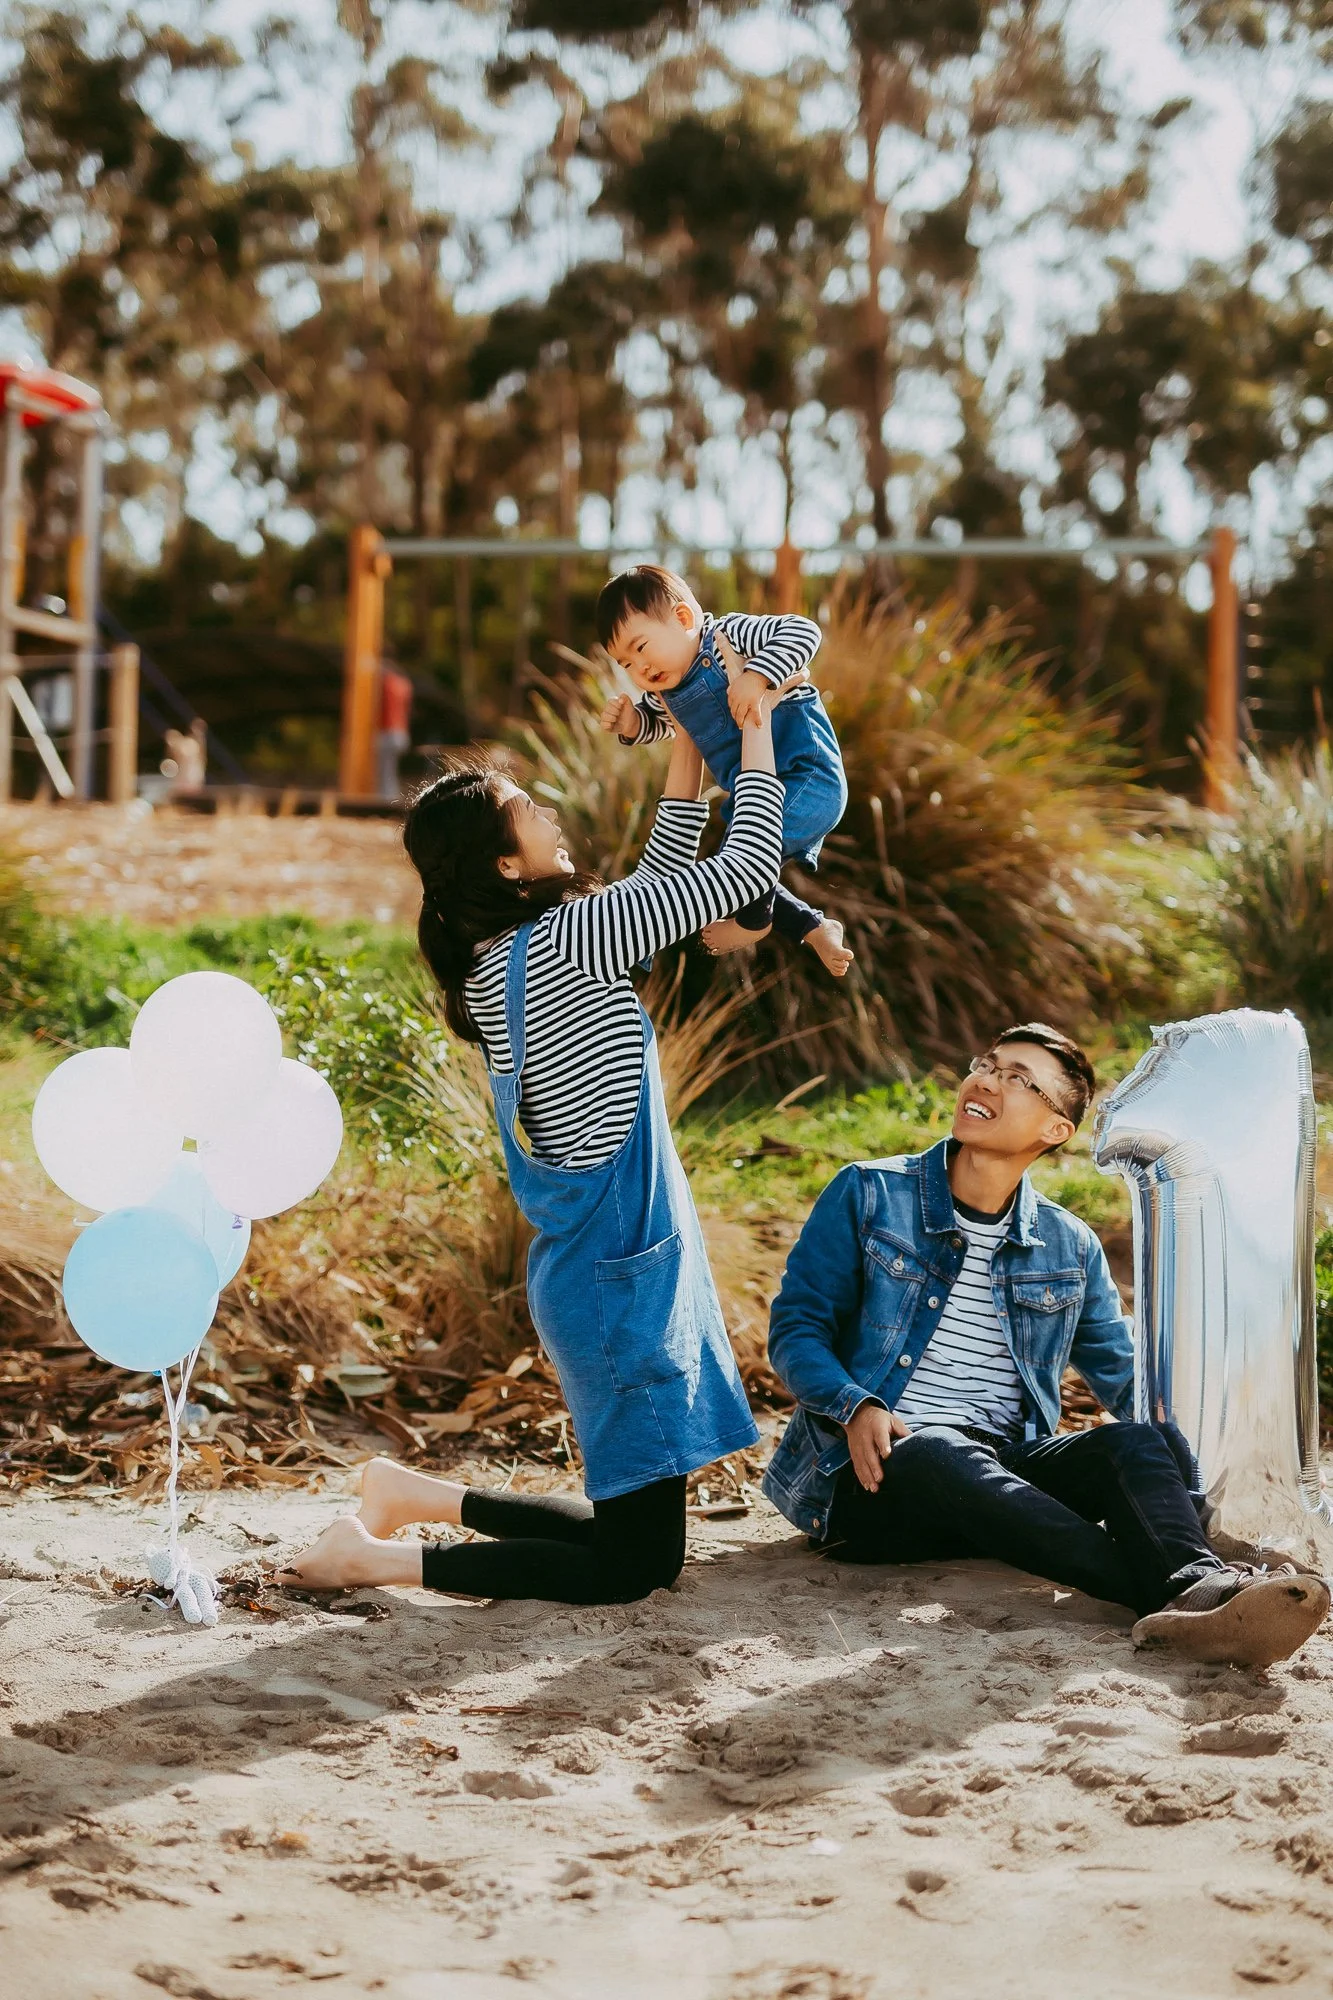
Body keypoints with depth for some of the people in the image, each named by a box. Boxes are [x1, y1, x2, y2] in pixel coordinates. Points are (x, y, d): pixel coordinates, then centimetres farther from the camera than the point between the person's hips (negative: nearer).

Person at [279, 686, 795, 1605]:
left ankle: (412, 1494, 23)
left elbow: (665, 876, 21)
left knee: (634, 1528, 19)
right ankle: (380, 1558, -1)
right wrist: (757, 723, -4)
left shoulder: (510, 954, 8)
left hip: (599, 1266, 9)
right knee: (637, 1562, -1)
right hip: (619, 1277, -9)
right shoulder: (564, 939, -18)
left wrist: (691, 738, 18)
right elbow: (749, 867, -15)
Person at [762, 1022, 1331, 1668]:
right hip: (878, 1470, -3)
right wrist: (855, 1406, -18)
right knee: (944, 1452, -39)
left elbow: (1128, 1382, 19)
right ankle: (1168, 1590, -50)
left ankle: (1200, 1587, -57)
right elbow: (796, 1325, 2)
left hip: (1003, 1470, 4)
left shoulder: (1070, 1248, 15)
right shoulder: (868, 1196, 5)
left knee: (1138, 1442, -26)